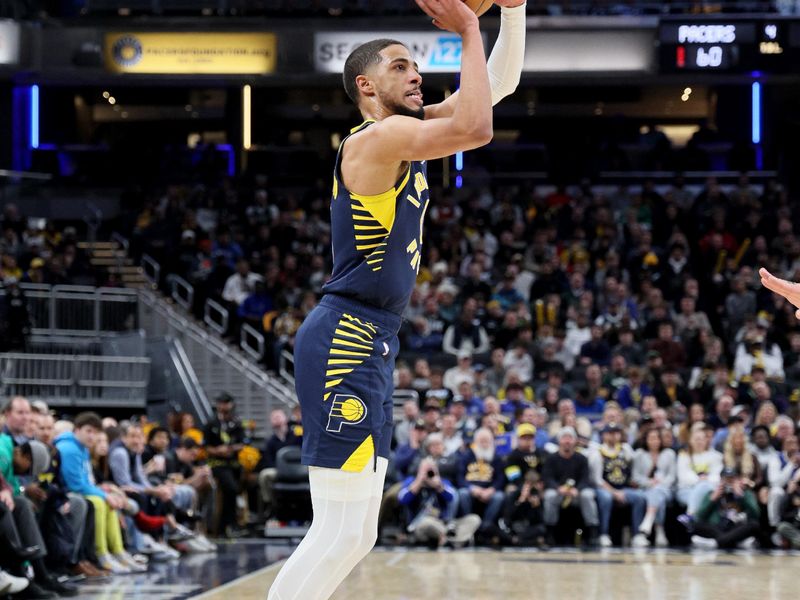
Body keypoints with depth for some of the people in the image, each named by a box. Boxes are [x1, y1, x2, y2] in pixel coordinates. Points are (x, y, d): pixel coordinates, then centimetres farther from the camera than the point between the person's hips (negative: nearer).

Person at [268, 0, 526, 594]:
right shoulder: (377, 137, -12)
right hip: (344, 343, -10)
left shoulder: (407, 132, 16)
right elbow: (475, 128, -26)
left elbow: (501, 83, 20)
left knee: (358, 536, 10)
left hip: (372, 346, 10)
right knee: (339, 533, -13)